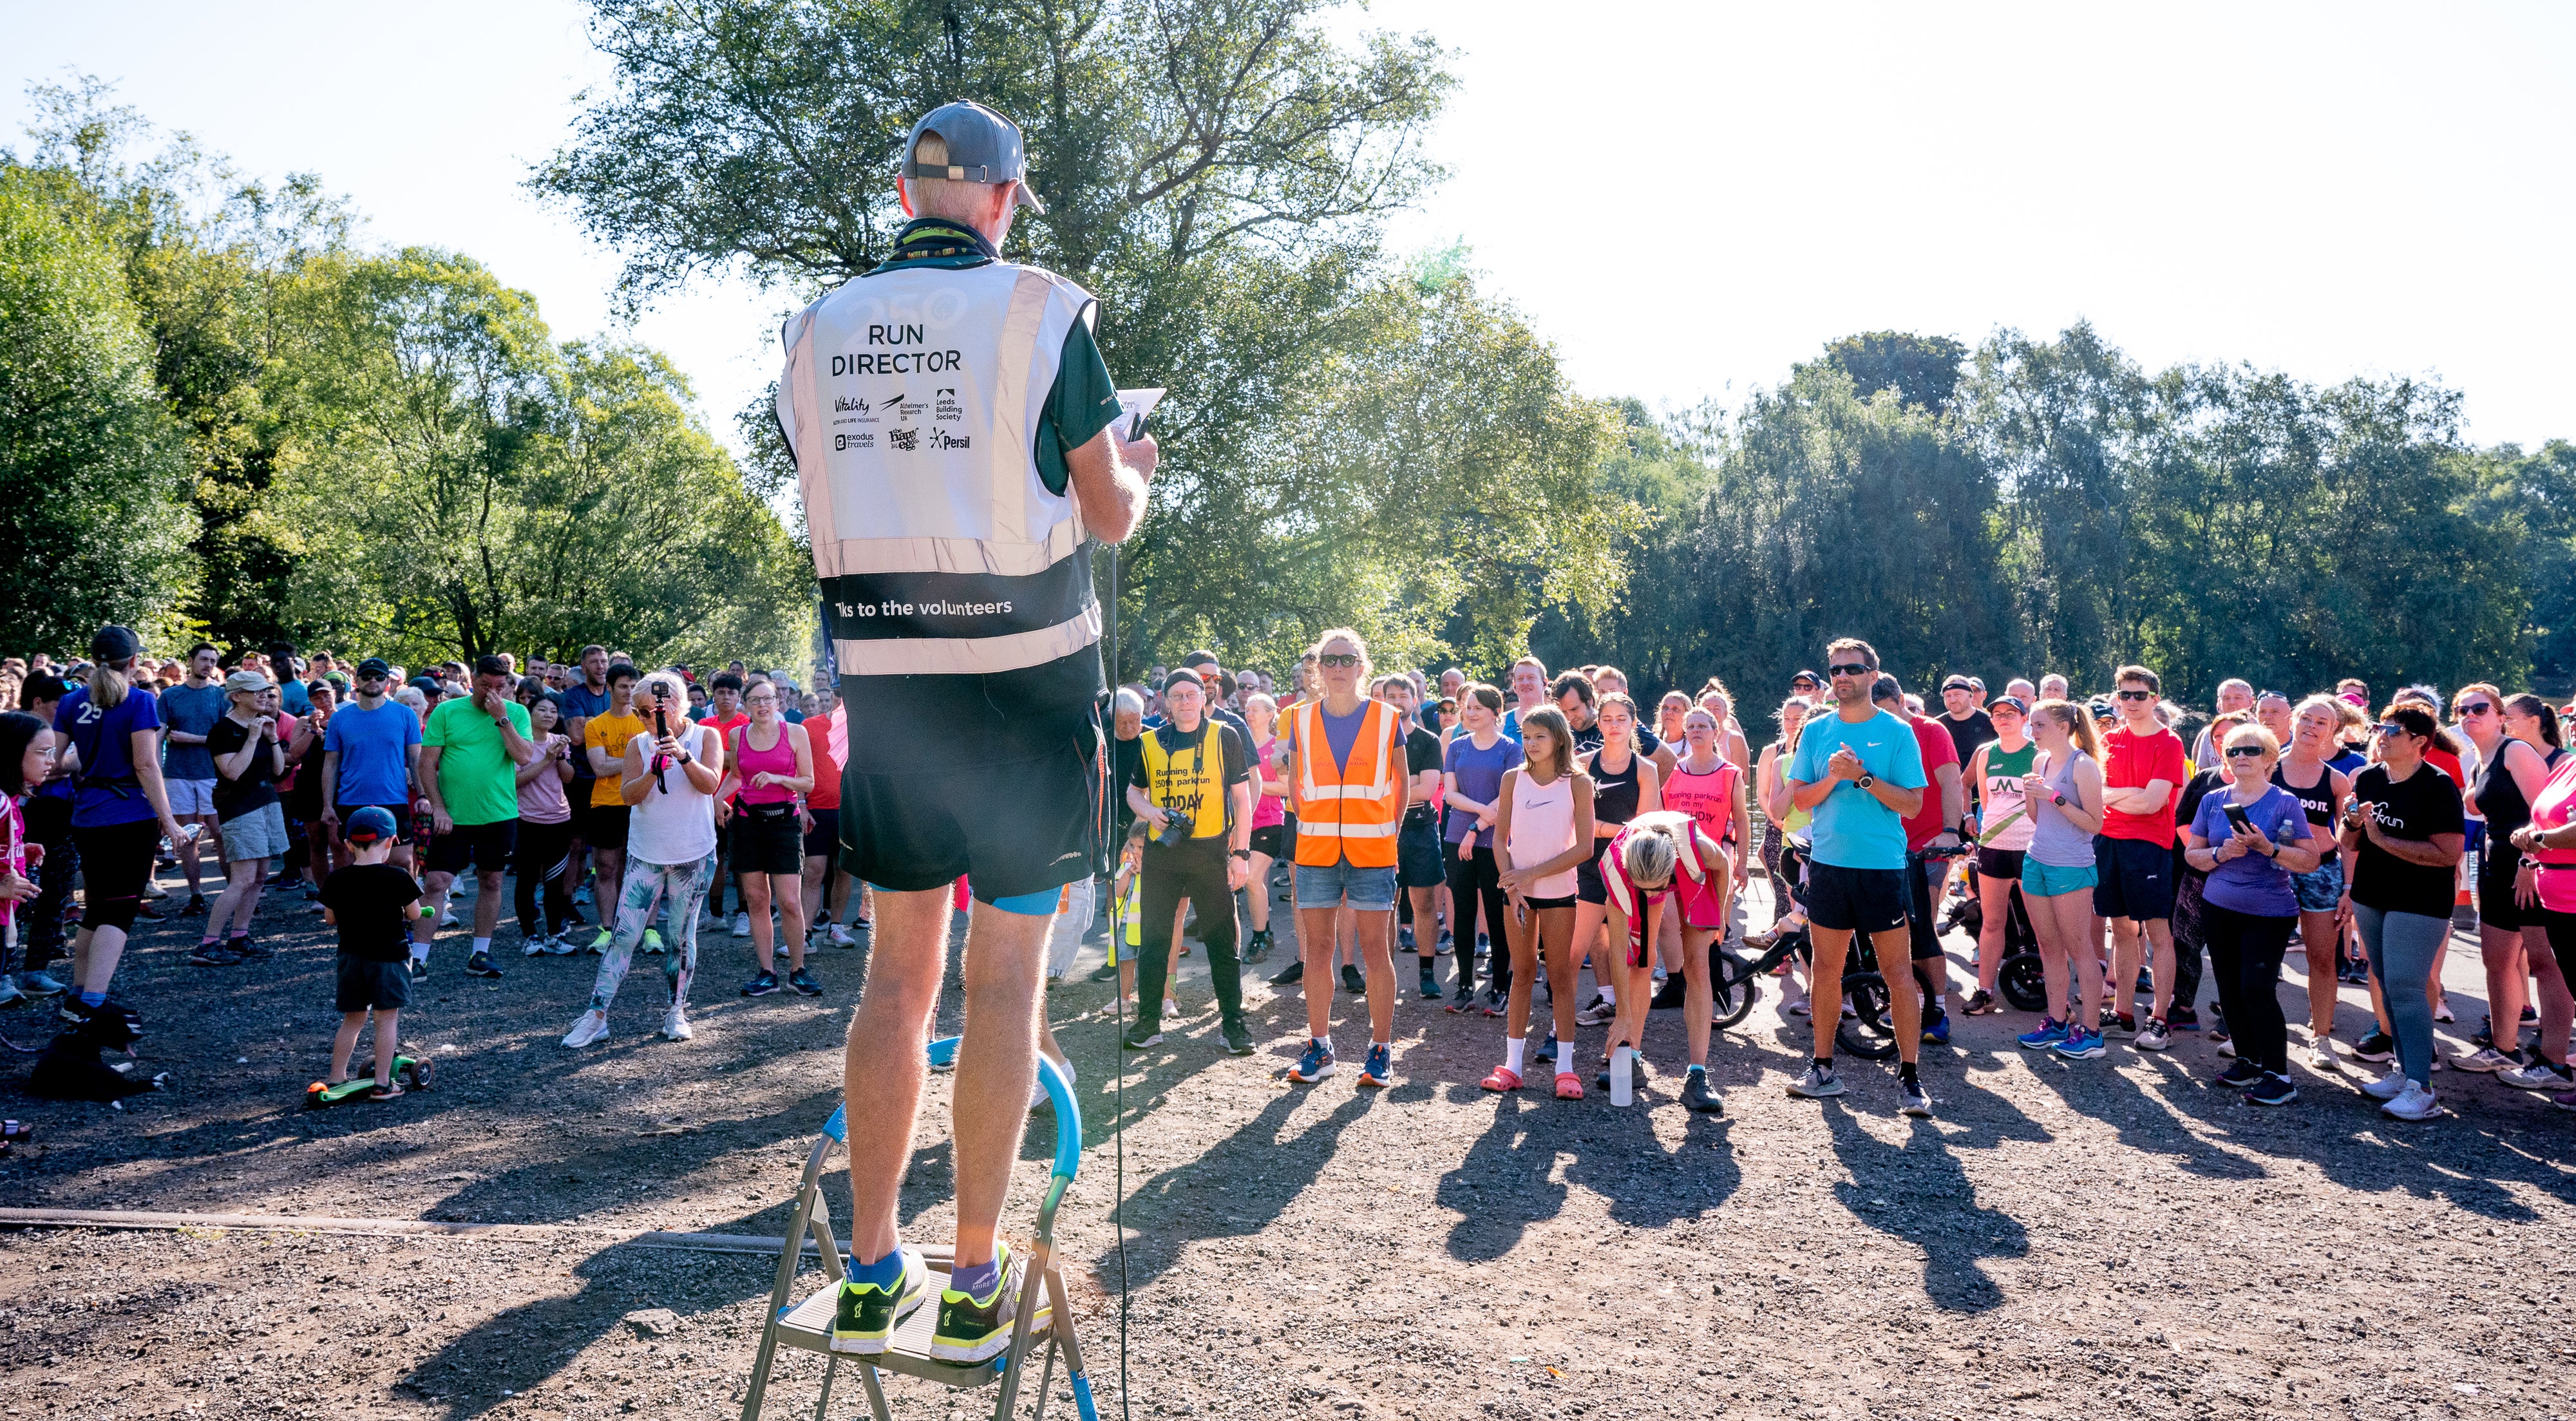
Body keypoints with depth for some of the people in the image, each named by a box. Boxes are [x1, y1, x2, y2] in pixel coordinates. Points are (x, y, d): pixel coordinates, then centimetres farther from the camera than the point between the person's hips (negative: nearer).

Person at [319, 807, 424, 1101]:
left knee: (353, 1018, 17)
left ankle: (336, 1078, 24)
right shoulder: (397, 878, -14)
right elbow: (414, 914, -6)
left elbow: (330, 918, 6)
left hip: (351, 957, 4)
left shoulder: (337, 881, -4)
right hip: (388, 957, -4)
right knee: (387, 1018, 4)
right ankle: (382, 1083, 5)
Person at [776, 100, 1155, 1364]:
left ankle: (870, 1272, 18)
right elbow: (1109, 514, 0)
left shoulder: (818, 330, 7)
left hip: (884, 677, 4)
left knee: (898, 968, 13)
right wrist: (1134, 466, 22)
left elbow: (837, 506, 15)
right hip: (1024, 679, -4)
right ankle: (975, 1282, 11)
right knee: (1006, 971, 4)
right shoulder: (1037, 309, -5)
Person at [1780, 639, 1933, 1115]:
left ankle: (1909, 1078, 5)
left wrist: (1863, 777, -17)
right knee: (1826, 969, 9)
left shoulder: (1897, 732, -1)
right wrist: (1832, 778, -12)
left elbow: (1913, 804, -6)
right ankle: (1824, 1070, 19)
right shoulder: (1815, 731, 8)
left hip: (1883, 866, -3)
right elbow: (1799, 797, 6)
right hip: (1828, 863, 3)